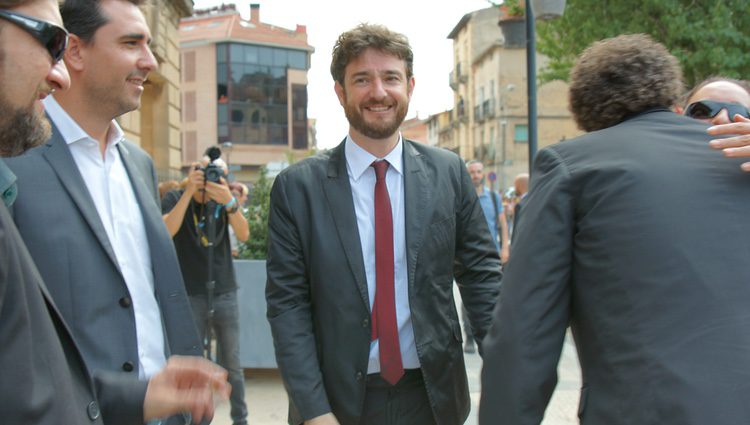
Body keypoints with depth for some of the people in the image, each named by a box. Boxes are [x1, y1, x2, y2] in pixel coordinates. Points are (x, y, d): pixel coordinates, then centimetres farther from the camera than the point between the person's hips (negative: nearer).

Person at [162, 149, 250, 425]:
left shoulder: (223, 200, 3)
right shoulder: (176, 198, -1)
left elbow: (244, 235, -11)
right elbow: (166, 231, -20)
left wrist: (230, 202, -27)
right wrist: (189, 191, -26)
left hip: (225, 294, 2)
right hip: (190, 296, -1)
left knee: (231, 364, 8)